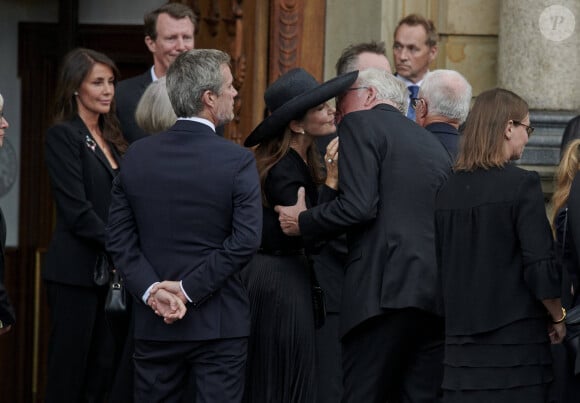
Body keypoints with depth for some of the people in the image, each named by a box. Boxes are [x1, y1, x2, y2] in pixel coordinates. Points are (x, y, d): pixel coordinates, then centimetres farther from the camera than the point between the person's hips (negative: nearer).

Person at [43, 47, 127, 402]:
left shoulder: (111, 139, 15)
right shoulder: (63, 136, -7)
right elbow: (77, 210, -14)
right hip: (77, 271, -7)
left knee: (104, 373, 5)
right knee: (69, 373, -2)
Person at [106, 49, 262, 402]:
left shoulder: (137, 156, 1)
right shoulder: (238, 161, -10)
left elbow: (119, 238, -1)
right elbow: (245, 241, -17)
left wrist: (151, 290, -7)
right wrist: (188, 290, -13)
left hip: (154, 321, 3)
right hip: (219, 323, -3)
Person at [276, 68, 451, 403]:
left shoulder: (361, 123, 2)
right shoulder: (433, 143, 23)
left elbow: (358, 206, -11)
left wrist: (302, 221, 3)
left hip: (387, 290, -7)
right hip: (437, 296, 7)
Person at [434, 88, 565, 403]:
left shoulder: (448, 190, 6)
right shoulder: (521, 184, -10)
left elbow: (441, 267, 11)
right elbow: (540, 267, -14)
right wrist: (558, 319, 1)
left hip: (461, 340, 5)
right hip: (516, 340, -5)